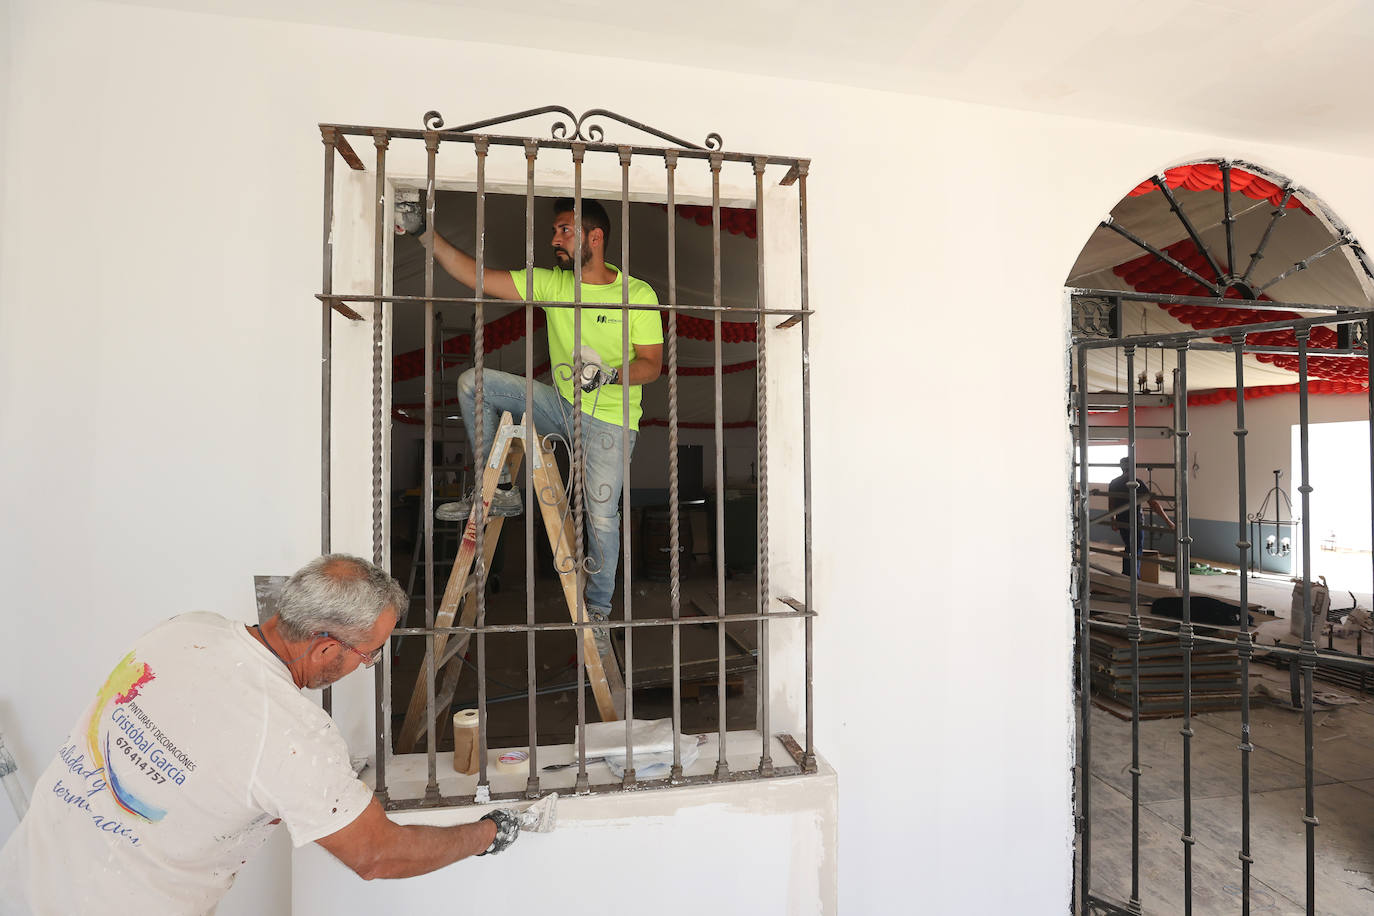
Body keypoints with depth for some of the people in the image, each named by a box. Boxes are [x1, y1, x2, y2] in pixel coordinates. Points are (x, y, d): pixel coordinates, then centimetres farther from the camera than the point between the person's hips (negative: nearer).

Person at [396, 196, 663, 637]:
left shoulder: (638, 294, -10)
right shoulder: (551, 283, -1)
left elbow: (652, 364, -10)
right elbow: (474, 275, -5)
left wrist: (610, 374, -28)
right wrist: (424, 231, -12)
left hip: (610, 421, -4)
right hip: (559, 403, 5)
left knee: (601, 517, -6)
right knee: (473, 382, -7)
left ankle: (598, 606, 20)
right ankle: (497, 491, -1)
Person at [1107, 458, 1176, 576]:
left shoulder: (1113, 483, 3)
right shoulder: (1138, 483, -13)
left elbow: (1111, 504, 11)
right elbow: (1153, 503, -15)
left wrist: (1113, 521, 23)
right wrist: (1168, 521, -13)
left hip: (1121, 522, 5)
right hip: (1136, 522, -5)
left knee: (1128, 548, 21)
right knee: (1136, 551, 3)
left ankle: (1125, 575, 26)